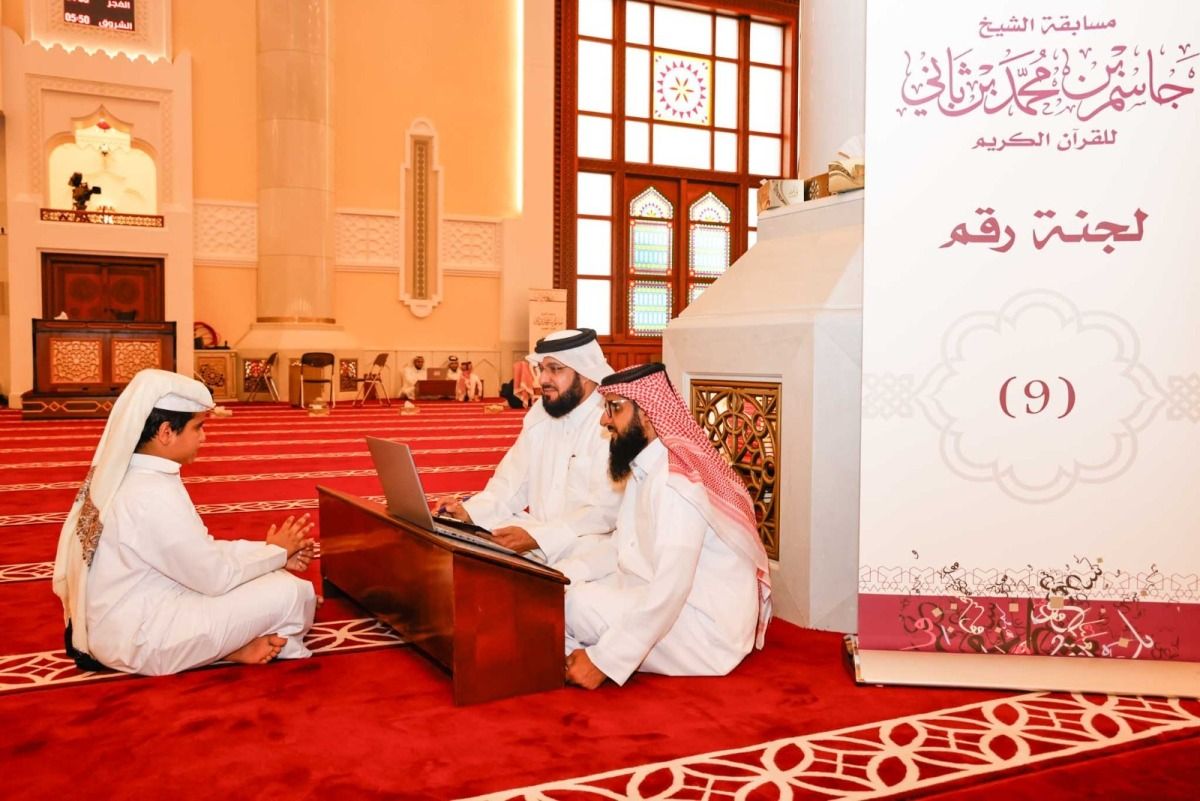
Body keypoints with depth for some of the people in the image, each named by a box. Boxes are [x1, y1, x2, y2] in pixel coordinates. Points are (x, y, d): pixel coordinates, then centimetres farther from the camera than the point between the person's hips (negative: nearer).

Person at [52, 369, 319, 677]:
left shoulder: (128, 476, 3)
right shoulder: (153, 495, -27)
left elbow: (199, 552, 7)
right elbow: (215, 577, -19)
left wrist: (271, 554, 1)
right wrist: (276, 551, -3)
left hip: (127, 619, 10)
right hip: (138, 640, -10)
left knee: (271, 577, 14)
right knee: (291, 593, -12)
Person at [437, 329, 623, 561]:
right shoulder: (540, 414, 10)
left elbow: (605, 510, -22)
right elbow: (513, 481, 10)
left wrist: (537, 538, -28)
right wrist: (469, 511, -7)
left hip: (587, 542, -7)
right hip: (535, 531, 7)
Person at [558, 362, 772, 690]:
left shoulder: (675, 479, -23)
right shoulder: (645, 469, 7)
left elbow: (670, 589, -29)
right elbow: (623, 546, 11)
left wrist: (604, 661, -26)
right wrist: (561, 574, -3)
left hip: (709, 632, -9)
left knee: (573, 604, -19)